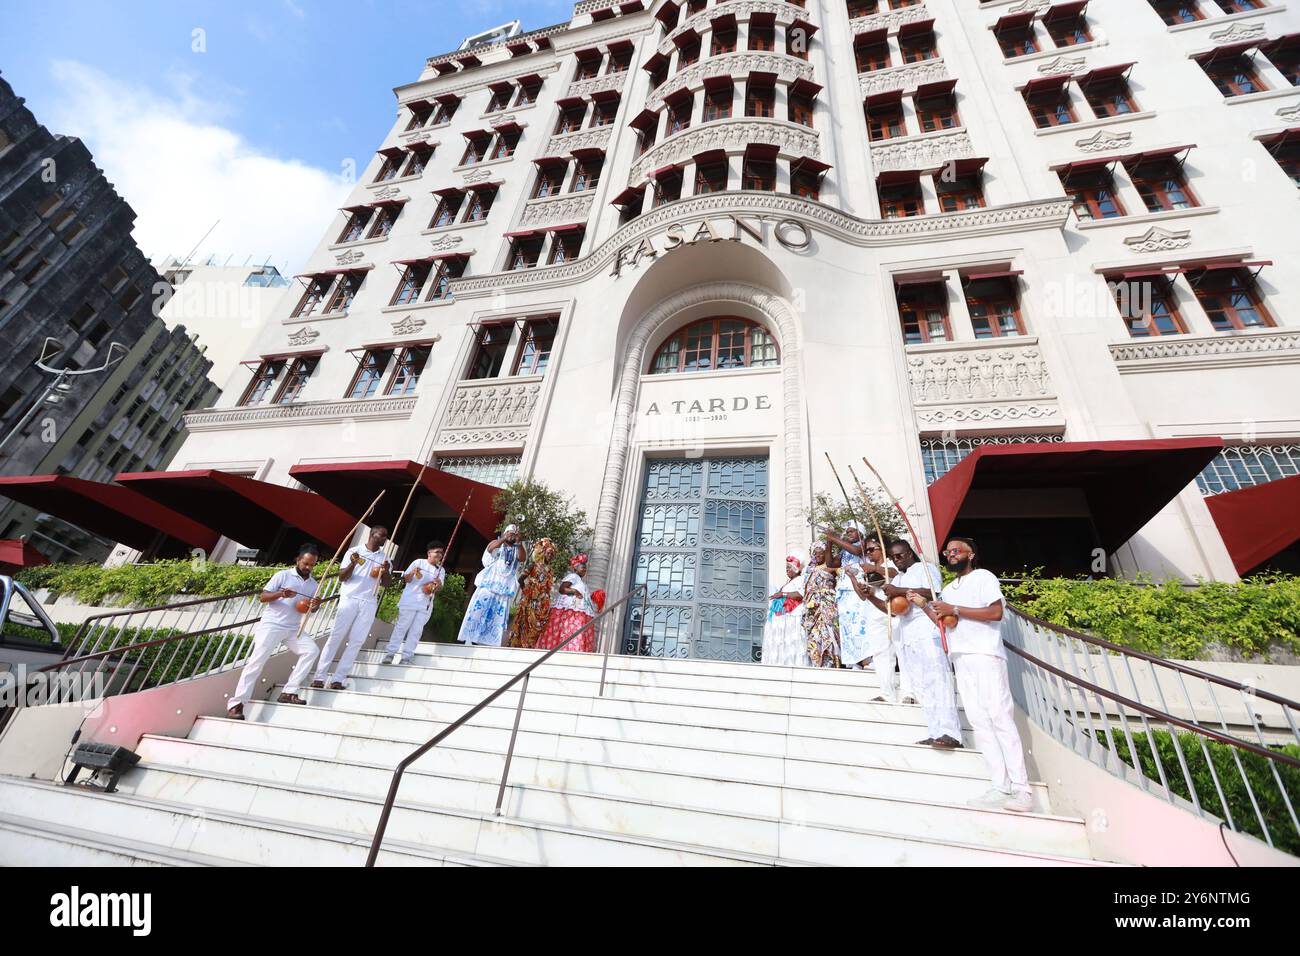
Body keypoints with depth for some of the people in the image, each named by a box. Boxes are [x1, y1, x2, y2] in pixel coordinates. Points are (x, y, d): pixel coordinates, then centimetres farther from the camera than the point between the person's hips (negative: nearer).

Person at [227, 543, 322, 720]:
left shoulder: (313, 584, 10)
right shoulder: (282, 575, -5)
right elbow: (262, 597, -7)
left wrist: (315, 606, -9)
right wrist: (280, 594, -27)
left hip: (293, 629, 5)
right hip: (271, 625, -4)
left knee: (311, 650, -13)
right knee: (257, 660, -13)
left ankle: (289, 692, -7)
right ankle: (236, 704, -6)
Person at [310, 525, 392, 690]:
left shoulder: (384, 557, 12)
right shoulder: (354, 551, 4)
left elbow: (386, 584, 8)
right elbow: (342, 577, 1)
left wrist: (386, 572, -12)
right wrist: (352, 564, -17)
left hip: (369, 603, 3)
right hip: (350, 599, -2)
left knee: (357, 641, -2)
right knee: (336, 636, -3)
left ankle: (337, 680, 1)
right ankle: (319, 677, 2)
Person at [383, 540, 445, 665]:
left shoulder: (441, 570, 12)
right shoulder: (419, 562, 2)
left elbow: (439, 589, 6)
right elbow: (406, 579, 0)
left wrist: (438, 585, -18)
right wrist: (412, 573, -21)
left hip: (426, 605, 3)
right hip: (410, 601, -3)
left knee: (416, 631, 1)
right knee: (401, 627, -1)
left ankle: (406, 657, 5)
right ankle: (390, 653, 6)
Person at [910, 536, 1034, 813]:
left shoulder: (983, 577, 1)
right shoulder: (948, 590, 23)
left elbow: (995, 613, -12)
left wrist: (954, 609, -13)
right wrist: (924, 605, 9)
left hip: (985, 656, -7)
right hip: (961, 659, 7)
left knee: (1000, 718, -9)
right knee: (980, 722, 2)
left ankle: (1021, 790, -6)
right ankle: (1001, 788, 3)